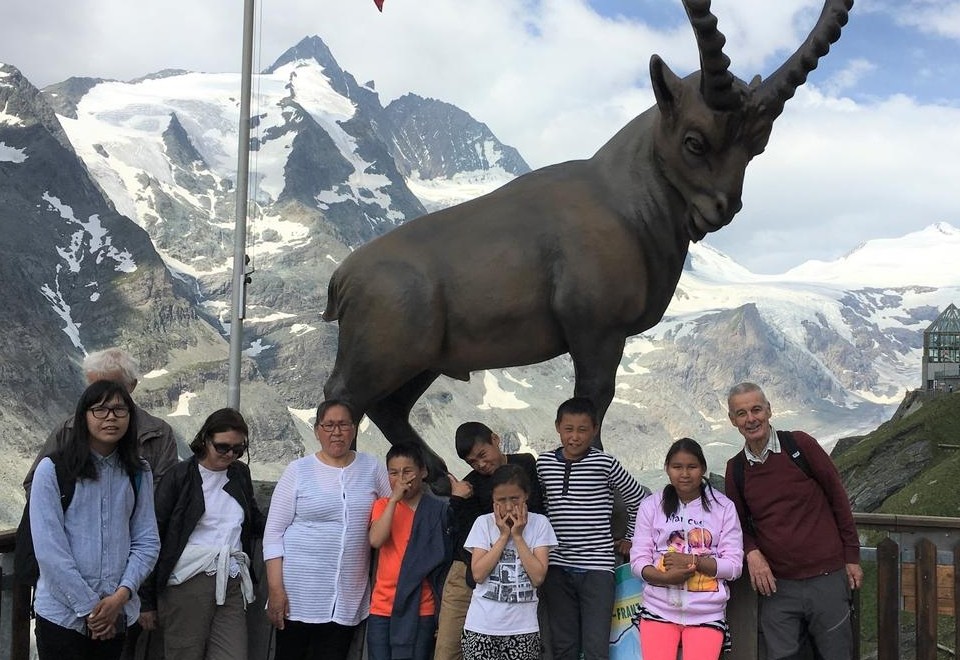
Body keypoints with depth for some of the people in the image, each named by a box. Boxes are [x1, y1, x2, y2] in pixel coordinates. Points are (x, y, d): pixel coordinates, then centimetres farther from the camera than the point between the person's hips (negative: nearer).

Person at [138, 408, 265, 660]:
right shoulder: (179, 477, 0)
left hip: (232, 586, 4)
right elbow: (154, 538, 0)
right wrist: (147, 600, -1)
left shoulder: (240, 474, 14)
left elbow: (256, 522, 28)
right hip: (188, 583, -4)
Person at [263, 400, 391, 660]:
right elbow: (274, 532, -2)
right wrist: (275, 588, -8)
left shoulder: (371, 467, 6)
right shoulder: (298, 470, 0)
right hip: (298, 594, -2)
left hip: (349, 597, 2)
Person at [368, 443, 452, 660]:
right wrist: (394, 499, -13)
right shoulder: (383, 505, 9)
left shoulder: (439, 510, -1)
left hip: (420, 609, -3)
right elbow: (376, 540, -10)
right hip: (381, 607, 3)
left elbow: (444, 562, 1)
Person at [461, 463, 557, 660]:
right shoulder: (483, 523, 1)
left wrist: (518, 535, -10)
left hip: (523, 627, 0)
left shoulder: (539, 524, -1)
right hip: (482, 625, 1)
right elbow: (478, 574, -9)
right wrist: (504, 535, -9)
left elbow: (538, 577, -9)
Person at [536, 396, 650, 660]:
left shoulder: (606, 464, -5)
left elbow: (639, 500, 7)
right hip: (557, 568, 3)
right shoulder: (543, 463, 5)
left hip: (597, 566, -3)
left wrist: (631, 539, 11)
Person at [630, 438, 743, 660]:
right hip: (659, 609, 1)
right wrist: (666, 577, -17)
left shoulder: (723, 507, 2)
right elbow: (638, 559, 2)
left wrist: (693, 561, -16)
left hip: (707, 613, -1)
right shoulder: (651, 505, 5)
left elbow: (734, 565, -1)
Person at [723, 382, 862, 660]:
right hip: (776, 585, 2)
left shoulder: (800, 444, -4)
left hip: (826, 578, -2)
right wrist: (752, 552, -5)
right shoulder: (735, 468, 5)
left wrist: (852, 556, 2)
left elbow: (837, 497, 2)